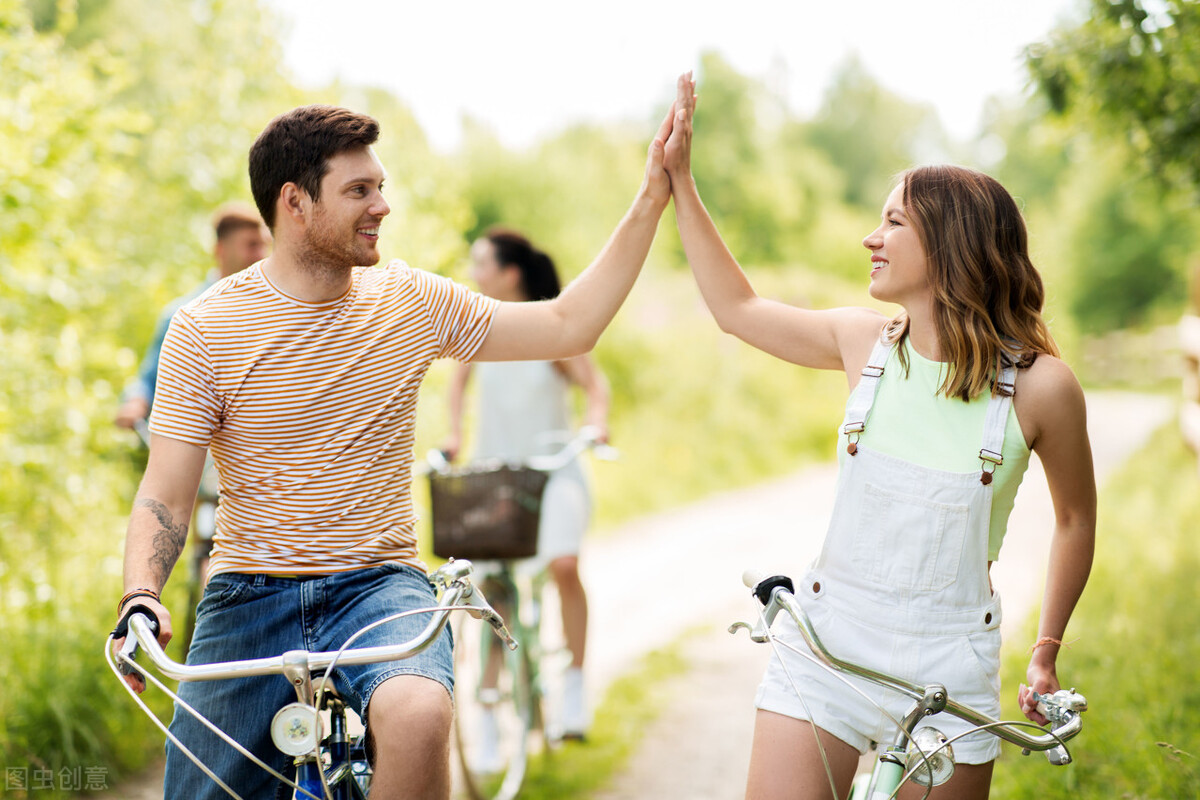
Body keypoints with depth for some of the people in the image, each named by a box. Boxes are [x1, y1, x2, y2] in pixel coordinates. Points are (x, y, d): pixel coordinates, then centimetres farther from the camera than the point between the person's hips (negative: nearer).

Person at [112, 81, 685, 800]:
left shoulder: (409, 302, 4)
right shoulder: (206, 329, -4)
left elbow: (568, 327, 8)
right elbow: (165, 497, -6)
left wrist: (651, 202, 3)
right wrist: (141, 597, -25)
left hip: (379, 585, 0)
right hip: (249, 596, 0)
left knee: (418, 714, -33)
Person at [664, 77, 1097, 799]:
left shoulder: (1040, 384, -9)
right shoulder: (864, 343, 0)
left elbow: (1077, 516, 6)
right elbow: (738, 309, 14)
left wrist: (1047, 653, 10)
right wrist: (680, 177, 13)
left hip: (949, 667, -2)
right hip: (826, 652, 2)